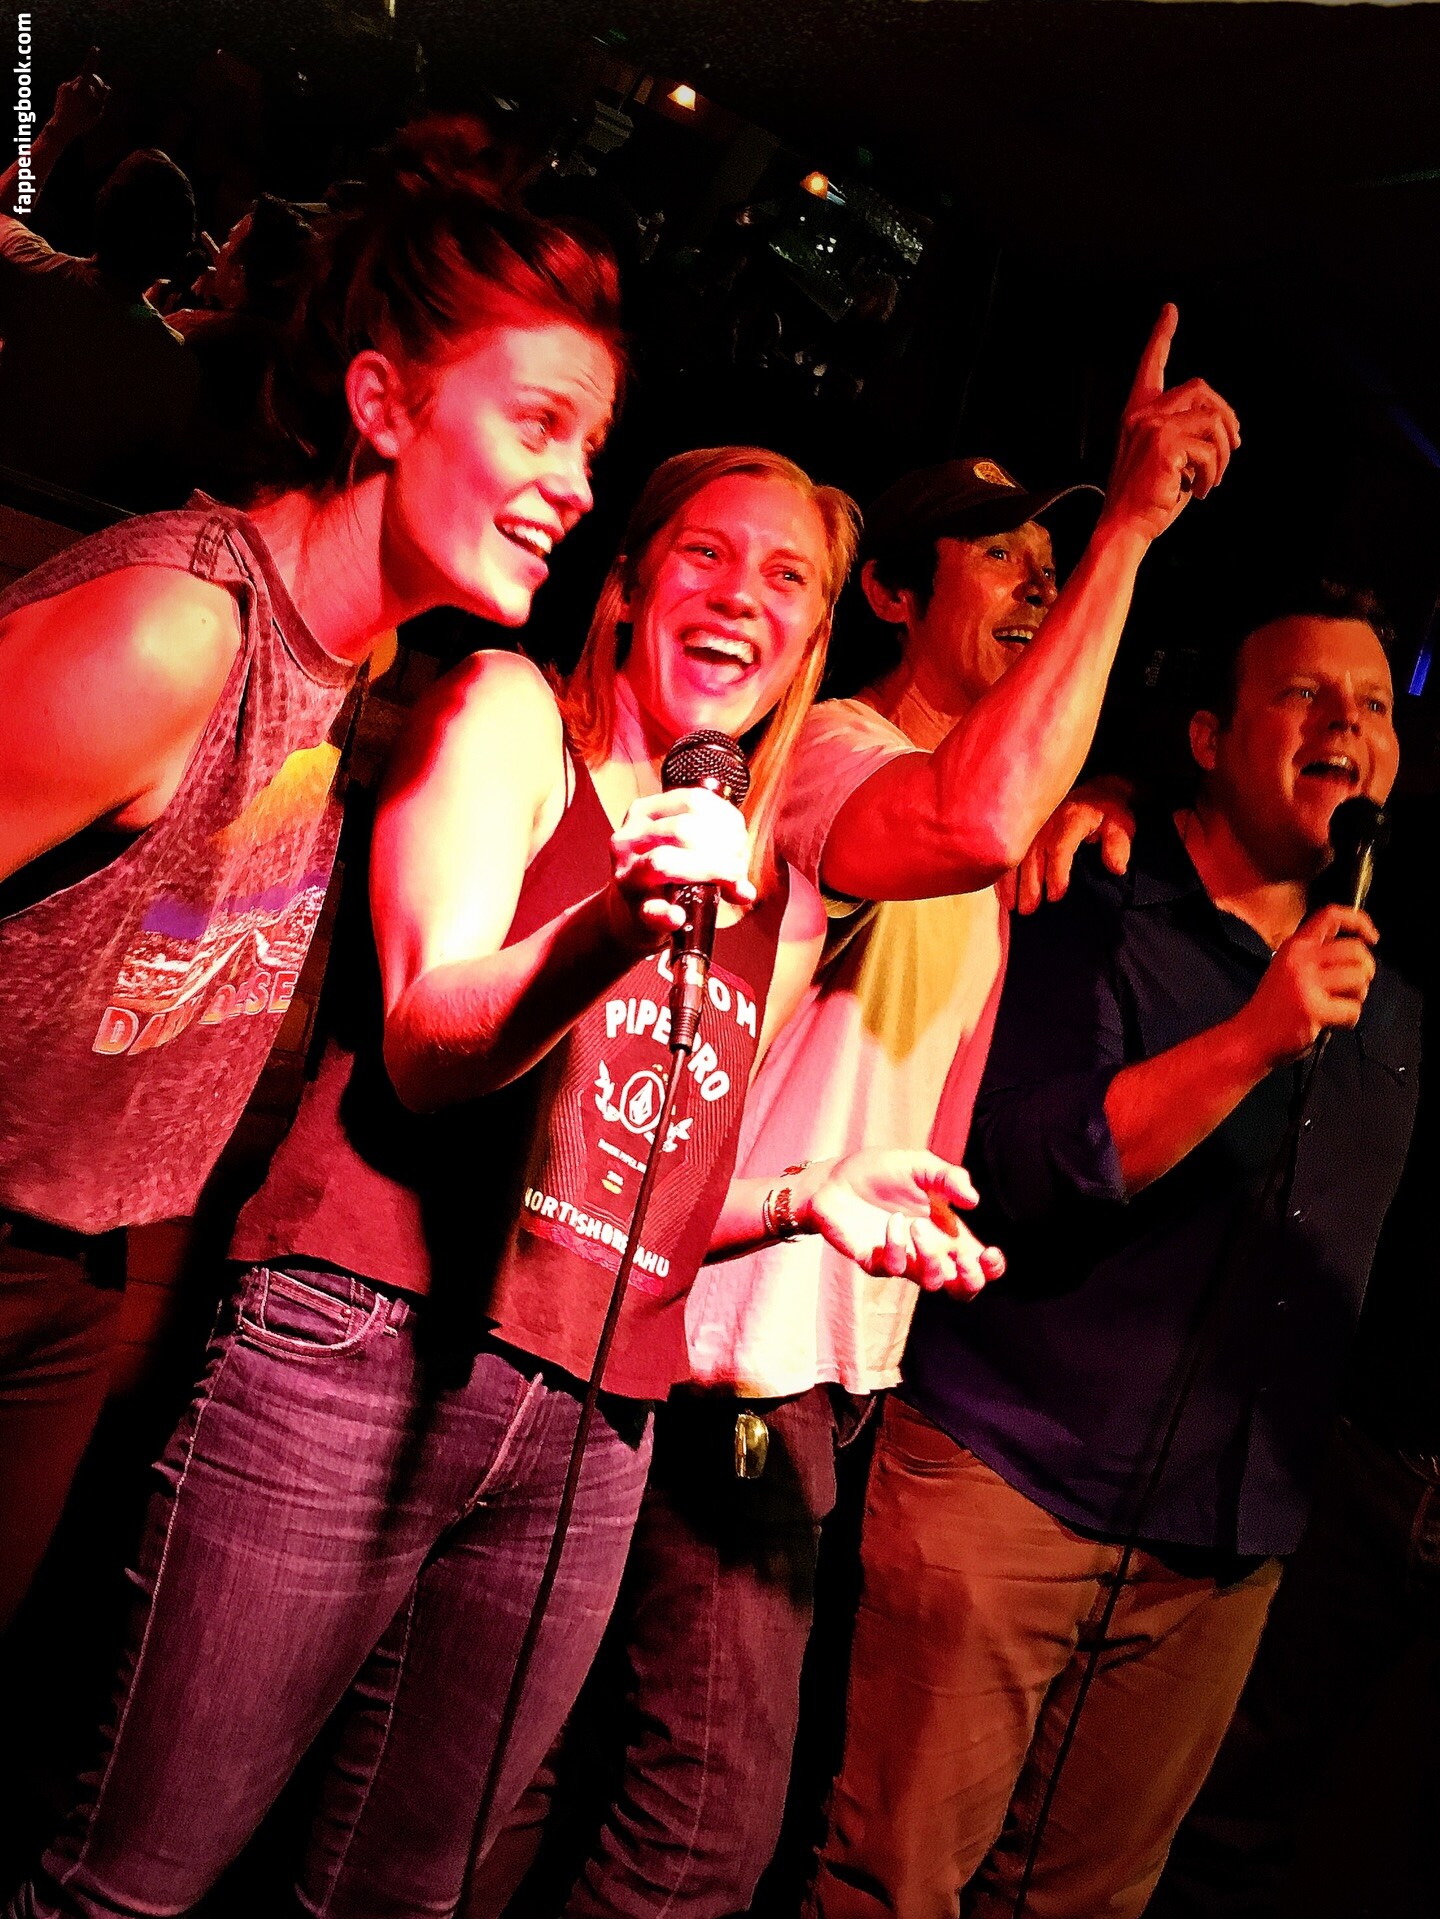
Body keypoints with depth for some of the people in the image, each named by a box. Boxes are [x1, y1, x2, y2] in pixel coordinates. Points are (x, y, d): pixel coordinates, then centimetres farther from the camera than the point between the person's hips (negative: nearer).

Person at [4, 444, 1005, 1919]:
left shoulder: (783, 907, 17)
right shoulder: (511, 714, 4)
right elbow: (423, 1047, -7)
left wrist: (808, 1197, 2)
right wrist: (613, 928, -24)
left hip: (592, 1435, 5)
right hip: (370, 1346, -5)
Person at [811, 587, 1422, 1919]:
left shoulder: (1393, 1016, 14)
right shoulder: (1093, 923, -5)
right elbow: (1029, 1172, -17)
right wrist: (1255, 1039, -23)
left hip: (1223, 1557, 6)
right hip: (1007, 1486, -5)